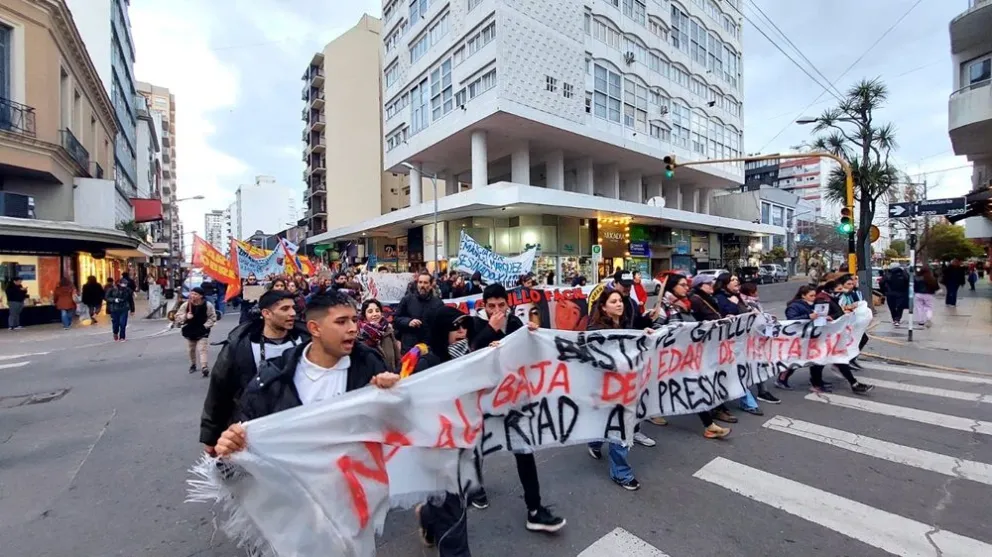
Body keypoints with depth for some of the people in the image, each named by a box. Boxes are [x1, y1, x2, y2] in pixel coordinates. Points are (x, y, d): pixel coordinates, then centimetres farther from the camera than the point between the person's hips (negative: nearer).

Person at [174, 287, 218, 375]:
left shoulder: (208, 305, -14)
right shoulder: (185, 305, -10)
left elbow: (212, 317, -3)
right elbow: (177, 317, -5)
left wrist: (206, 326, -13)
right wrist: (186, 316, -26)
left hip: (202, 332, -3)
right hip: (189, 331, 3)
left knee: (202, 349, -12)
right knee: (191, 349, 17)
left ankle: (204, 367, -17)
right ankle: (193, 365, 37)